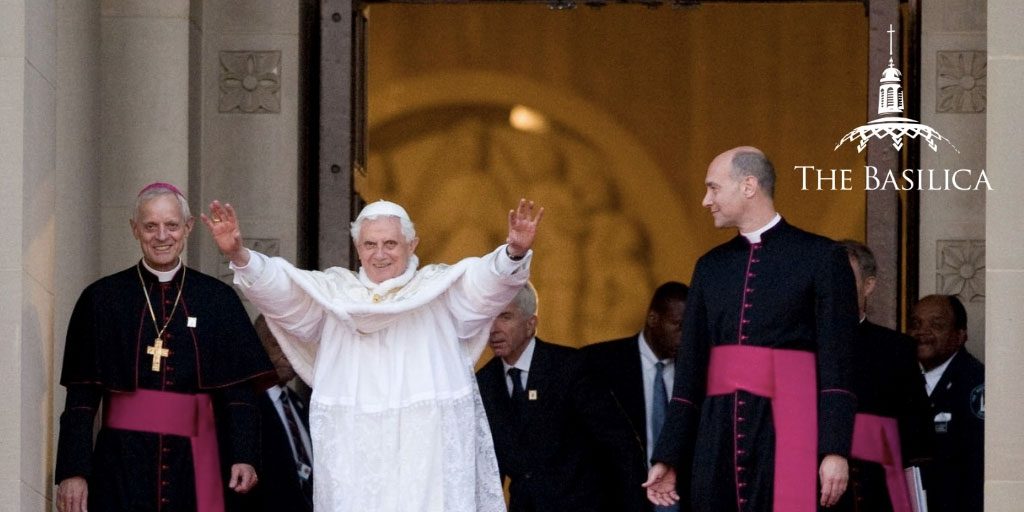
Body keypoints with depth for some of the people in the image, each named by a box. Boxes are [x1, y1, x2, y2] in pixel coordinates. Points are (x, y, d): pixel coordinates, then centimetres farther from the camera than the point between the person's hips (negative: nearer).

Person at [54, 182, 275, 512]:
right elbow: (80, 397, 1)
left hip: (193, 459, 1)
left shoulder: (218, 299, 5)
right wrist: (73, 470, -6)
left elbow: (239, 389, 4)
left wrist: (244, 457, -7)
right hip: (123, 457, -1)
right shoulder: (102, 299, 2)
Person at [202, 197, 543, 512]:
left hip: (428, 453, -1)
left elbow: (488, 279, -8)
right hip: (352, 454, 2)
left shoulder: (443, 288, 9)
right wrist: (239, 256, -18)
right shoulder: (332, 293, 14)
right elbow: (276, 286, 2)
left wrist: (515, 253, -31)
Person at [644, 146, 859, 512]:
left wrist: (835, 450, -14)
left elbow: (836, 364, -6)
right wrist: (667, 457, 11)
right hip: (719, 435, 5)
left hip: (787, 432, -5)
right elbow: (690, 369, 15)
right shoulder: (710, 267, 15)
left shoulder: (820, 257, -1)